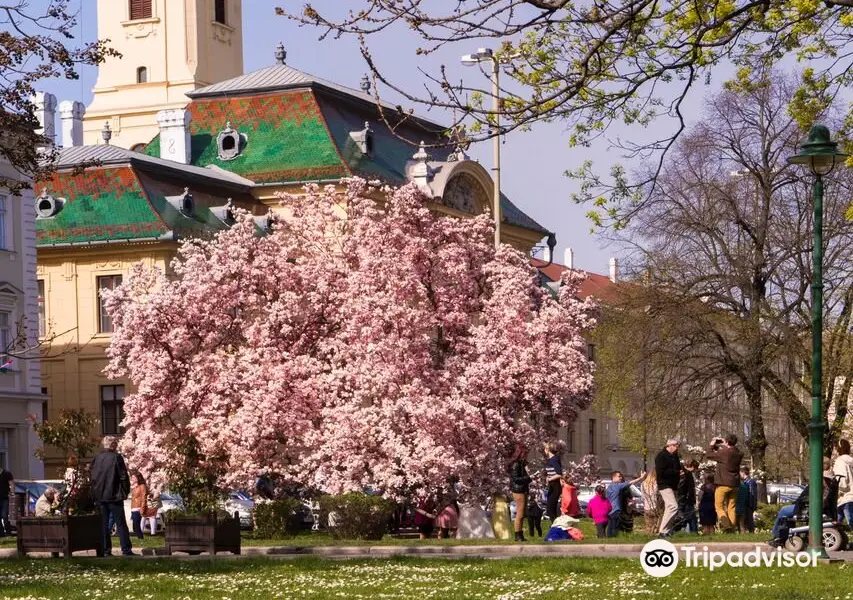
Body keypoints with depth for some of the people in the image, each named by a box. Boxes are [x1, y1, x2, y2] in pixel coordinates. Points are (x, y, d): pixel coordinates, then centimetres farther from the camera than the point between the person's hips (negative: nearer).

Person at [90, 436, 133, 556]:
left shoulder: (97, 458, 4)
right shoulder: (116, 457, -10)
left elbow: (92, 477, 8)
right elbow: (124, 477, -10)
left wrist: (95, 493, 15)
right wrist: (126, 491, 3)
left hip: (100, 496, 4)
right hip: (114, 495, -4)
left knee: (103, 524, 9)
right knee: (120, 524, 0)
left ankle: (106, 550, 7)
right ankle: (126, 550, -3)